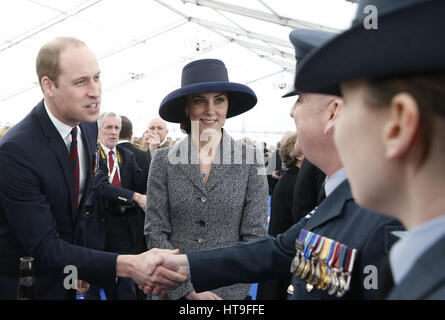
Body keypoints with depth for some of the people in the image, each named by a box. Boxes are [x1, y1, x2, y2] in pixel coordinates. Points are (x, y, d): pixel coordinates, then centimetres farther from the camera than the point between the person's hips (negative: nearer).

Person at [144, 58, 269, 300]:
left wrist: (216, 290, -12)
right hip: (172, 291, 1)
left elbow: (254, 236, -6)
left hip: (230, 291, 0)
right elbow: (155, 232, -5)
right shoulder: (164, 160, -3)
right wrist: (189, 289, -13)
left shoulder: (251, 160, -6)